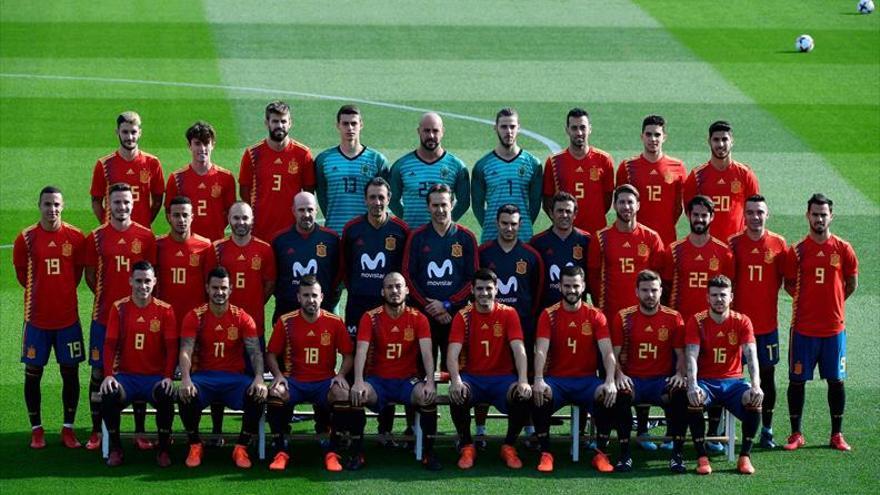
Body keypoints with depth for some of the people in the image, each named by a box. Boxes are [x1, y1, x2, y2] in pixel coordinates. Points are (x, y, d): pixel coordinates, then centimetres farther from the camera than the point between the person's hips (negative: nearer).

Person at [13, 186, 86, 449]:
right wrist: (40, 292, 5)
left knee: (70, 372, 4)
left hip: (68, 316, 1)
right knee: (33, 373, 4)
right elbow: (22, 273, 4)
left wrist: (62, 292, 6)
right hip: (36, 317, -1)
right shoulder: (26, 238, -5)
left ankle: (68, 428, 14)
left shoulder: (76, 237, -2)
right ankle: (36, 429, 13)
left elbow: (78, 271, 8)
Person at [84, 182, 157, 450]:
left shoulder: (146, 236, 1)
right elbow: (90, 275, 7)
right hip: (104, 315, 0)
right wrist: (106, 297, 1)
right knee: (99, 372, 2)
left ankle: (140, 432, 12)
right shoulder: (96, 237, 1)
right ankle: (96, 431, 10)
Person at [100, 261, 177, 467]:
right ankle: (115, 448, -8)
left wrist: (168, 376, -15)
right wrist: (108, 375, -13)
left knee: (166, 395, -33)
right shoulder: (119, 308, 4)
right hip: (126, 376, 1)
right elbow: (110, 345, 0)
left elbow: (171, 347, -2)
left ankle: (163, 449, -12)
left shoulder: (165, 310, 2)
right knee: (109, 396, -30)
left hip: (156, 377, -1)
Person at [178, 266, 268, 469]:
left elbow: (255, 351, -8)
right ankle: (195, 446, -9)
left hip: (235, 377, 1)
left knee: (258, 395, -29)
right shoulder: (195, 317, 0)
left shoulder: (242, 318, 2)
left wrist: (259, 378, -28)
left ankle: (241, 448, -10)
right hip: (204, 376, -1)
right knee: (187, 396, -33)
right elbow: (186, 351, -10)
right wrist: (185, 379, -30)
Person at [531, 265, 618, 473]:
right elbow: (541, 351, -10)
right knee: (538, 396, -32)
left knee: (608, 397, -30)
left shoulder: (596, 316, 2)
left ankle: (601, 453, -13)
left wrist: (610, 382, -27)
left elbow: (608, 352, -8)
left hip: (587, 379, 0)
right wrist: (538, 380, -29)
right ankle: (545, 453, -16)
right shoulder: (549, 315, 1)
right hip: (556, 379, 0)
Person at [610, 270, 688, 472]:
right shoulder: (623, 317, 3)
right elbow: (614, 354, 2)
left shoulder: (673, 318, 4)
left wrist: (680, 374, -14)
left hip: (662, 380, 0)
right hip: (632, 379, 0)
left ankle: (677, 454, -21)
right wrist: (619, 374, -17)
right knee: (621, 393, -34)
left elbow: (681, 354, 6)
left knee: (679, 393, -32)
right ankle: (624, 454, -22)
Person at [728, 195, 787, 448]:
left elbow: (786, 277, 8)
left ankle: (767, 430, 15)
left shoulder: (778, 244, 0)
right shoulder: (733, 243, -3)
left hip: (767, 322, 1)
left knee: (767, 375, 7)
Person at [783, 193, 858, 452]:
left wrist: (832, 303, 9)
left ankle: (837, 435, 14)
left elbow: (851, 284, 10)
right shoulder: (797, 251, -1)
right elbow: (789, 284, 7)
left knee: (836, 380, 5)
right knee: (797, 380, 2)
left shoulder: (843, 249, 0)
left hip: (834, 327, 1)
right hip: (803, 327, -1)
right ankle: (796, 434, 12)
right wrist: (810, 300, 2)